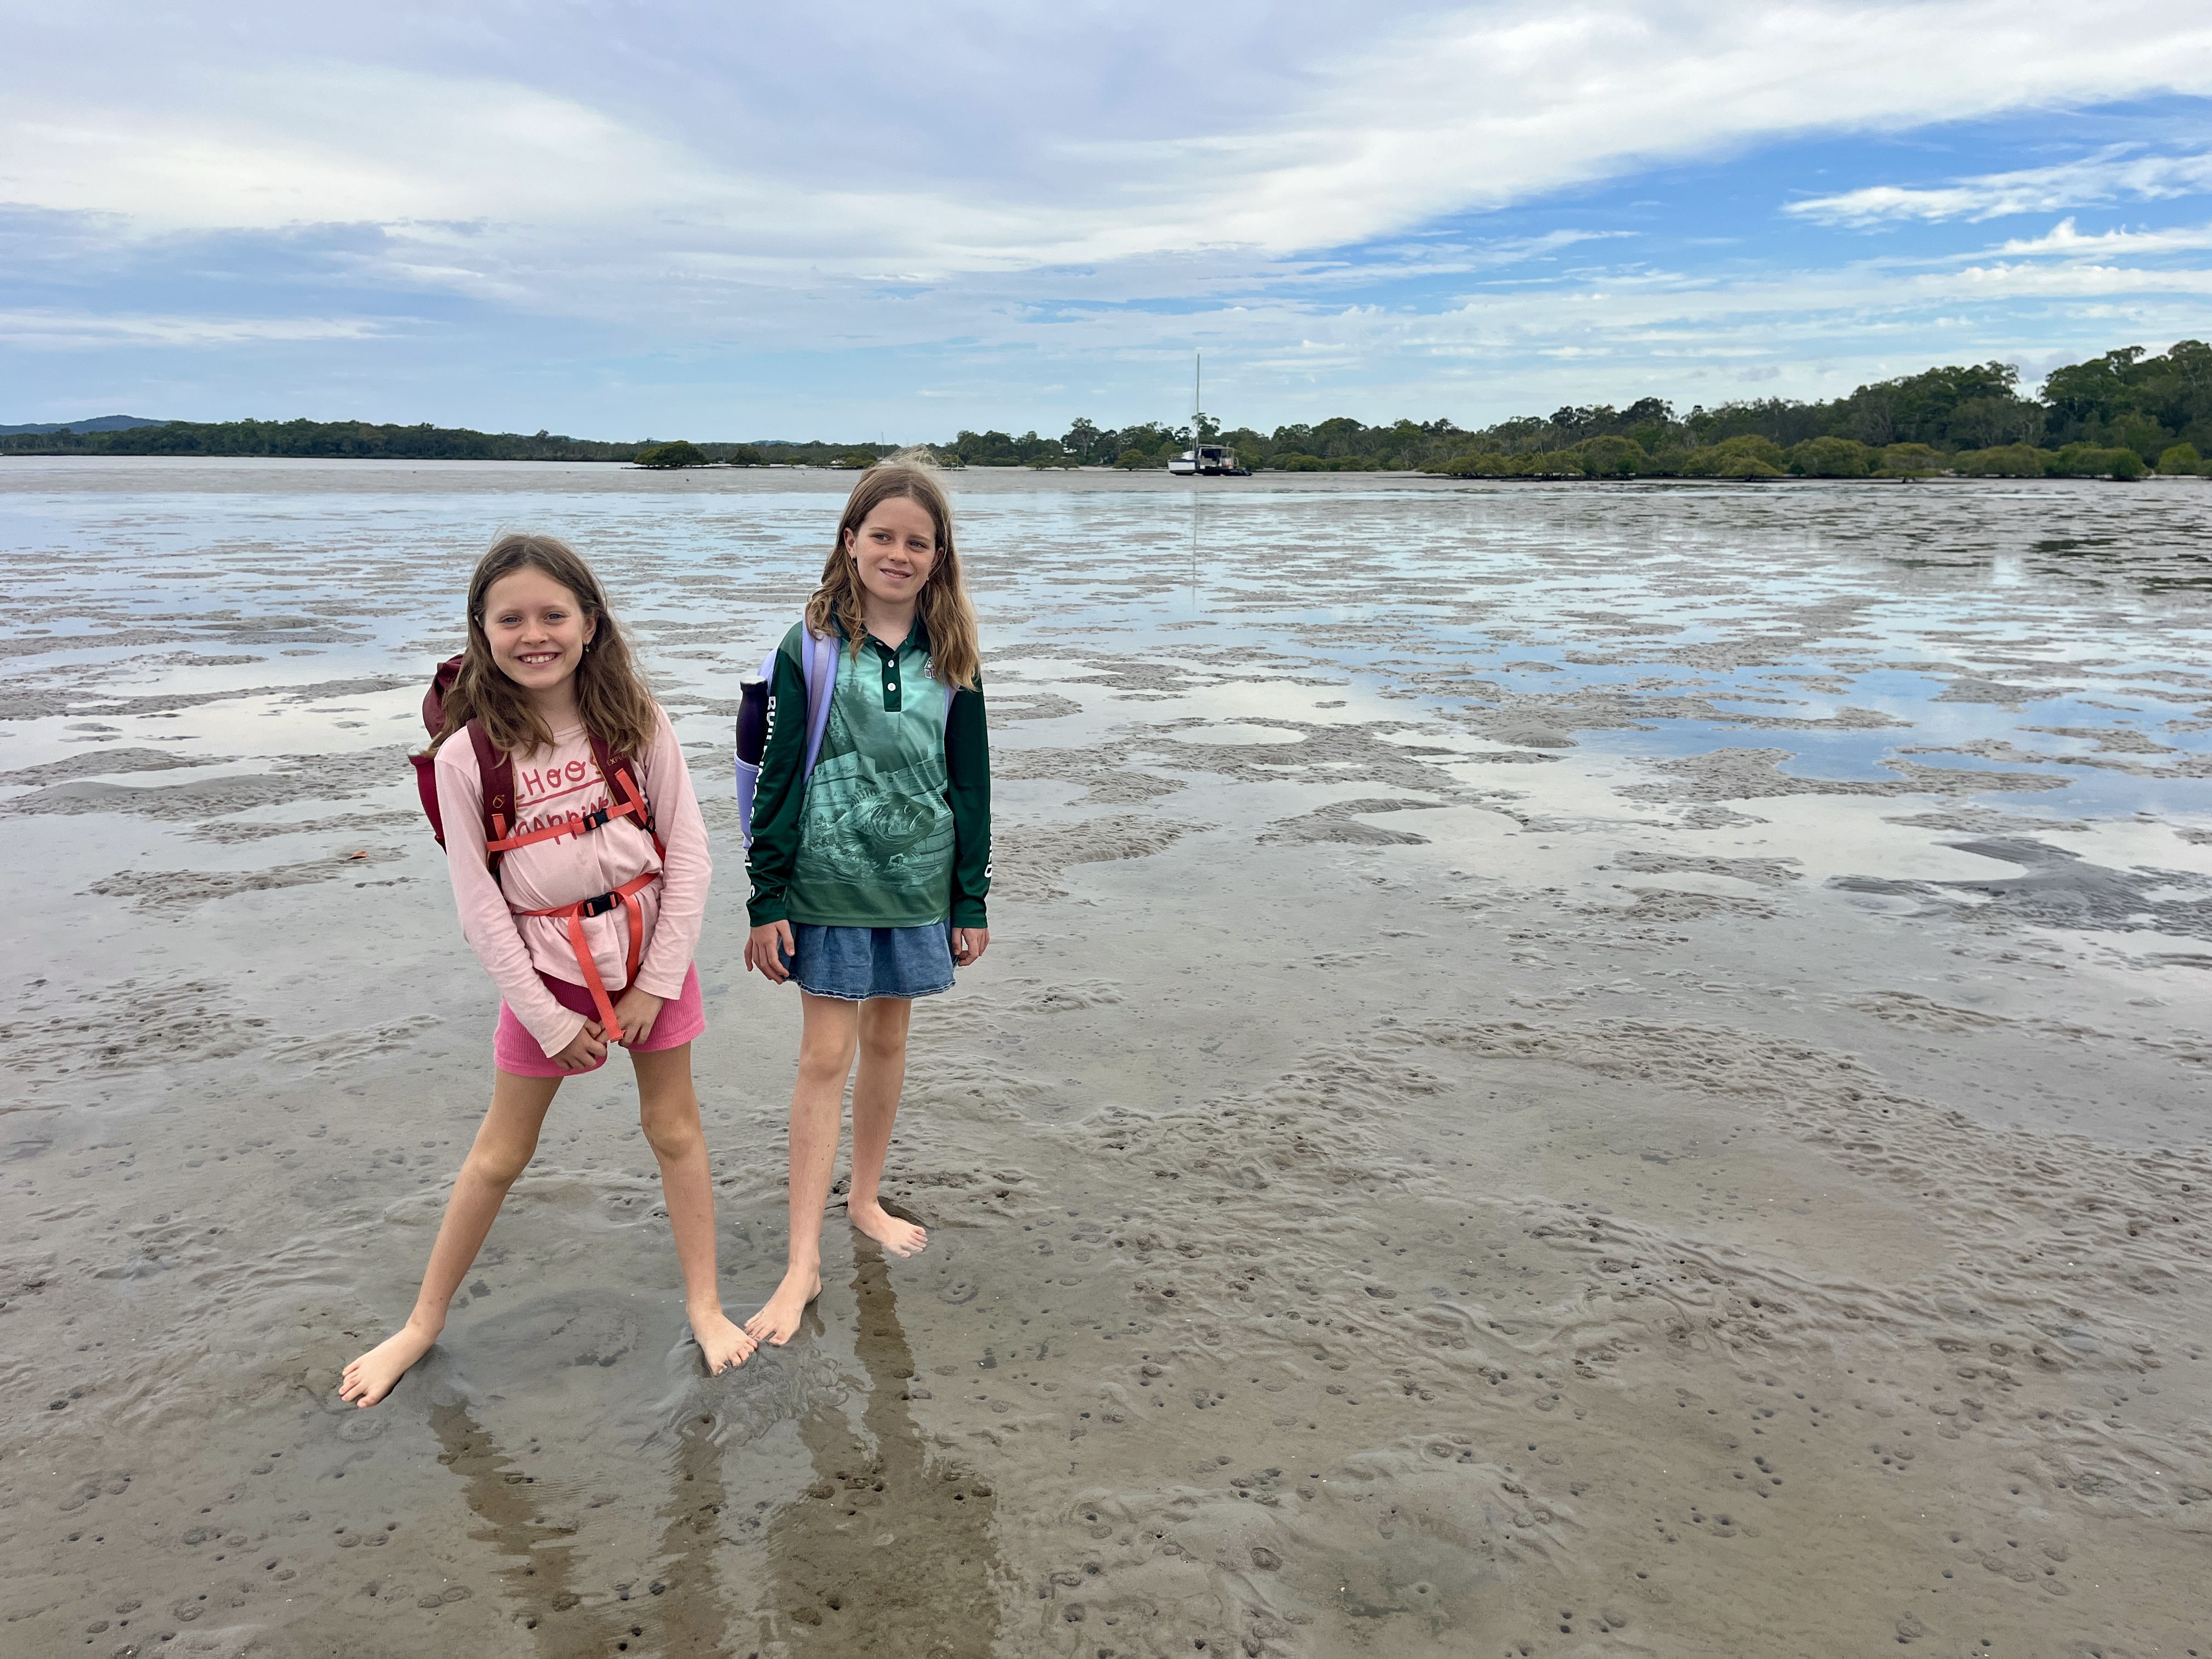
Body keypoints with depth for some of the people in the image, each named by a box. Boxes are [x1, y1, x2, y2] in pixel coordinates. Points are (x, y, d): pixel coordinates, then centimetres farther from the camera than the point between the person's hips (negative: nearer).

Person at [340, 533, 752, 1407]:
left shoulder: (635, 722, -10)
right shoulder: (468, 755, -12)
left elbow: (689, 854, -8)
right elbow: (479, 905, -9)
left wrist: (657, 983, -10)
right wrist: (548, 1018, -8)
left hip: (649, 951, 1)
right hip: (545, 968, 0)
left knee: (674, 1129, 11)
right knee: (499, 1155, 12)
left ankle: (705, 1305, 27)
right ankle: (423, 1324, 32)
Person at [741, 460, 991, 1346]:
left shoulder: (952, 658, 2)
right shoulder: (809, 648, -6)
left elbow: (970, 785, 5)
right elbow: (778, 779, -5)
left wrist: (973, 902, 5)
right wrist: (767, 902, -8)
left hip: (919, 886, 3)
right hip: (828, 883, -3)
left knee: (888, 1039, 15)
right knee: (826, 1056, -1)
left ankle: (866, 1198, 35)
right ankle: (803, 1263, 6)